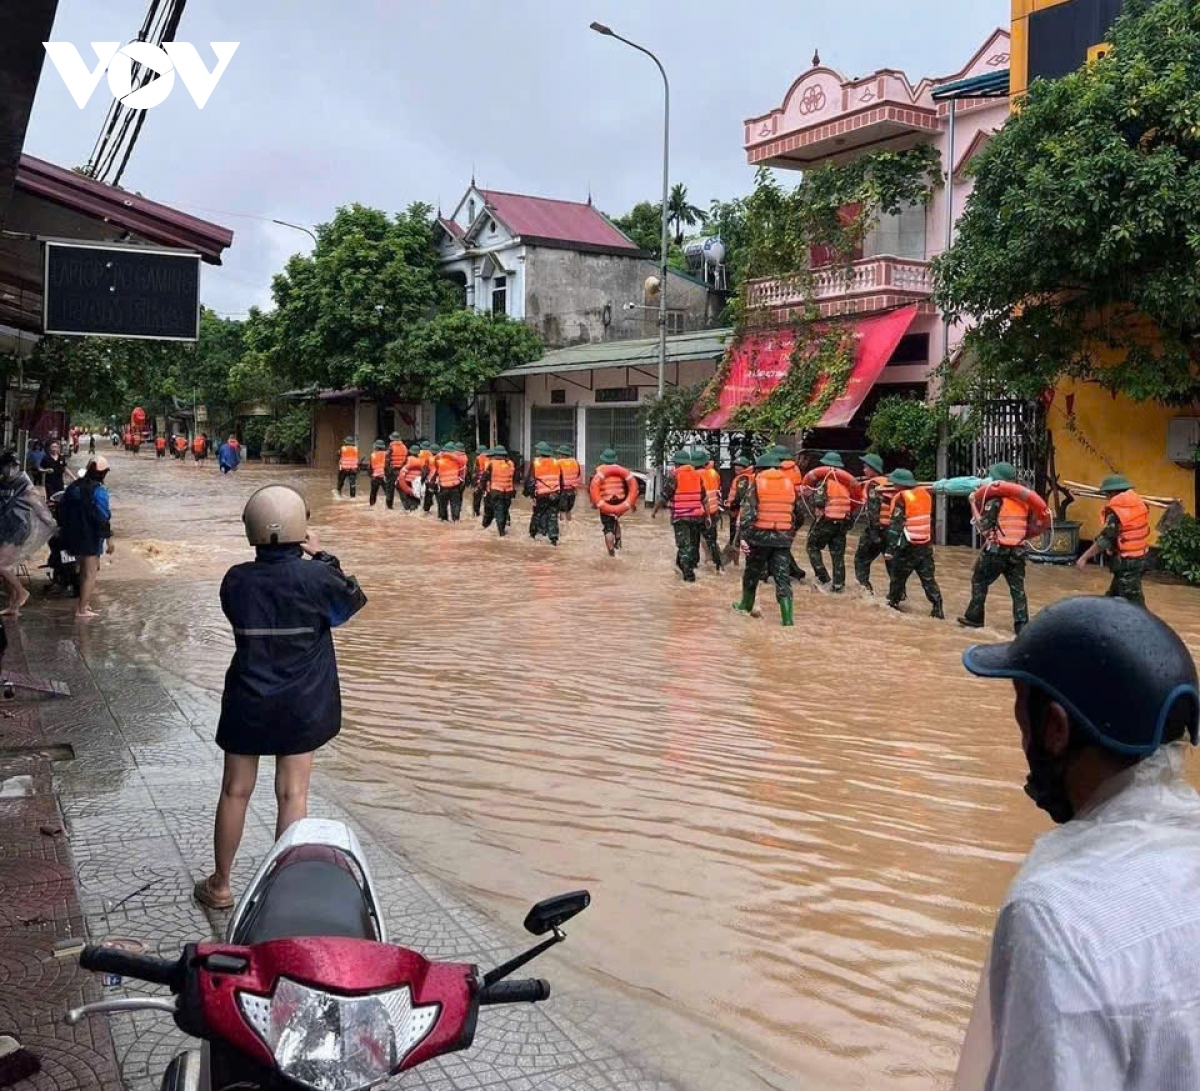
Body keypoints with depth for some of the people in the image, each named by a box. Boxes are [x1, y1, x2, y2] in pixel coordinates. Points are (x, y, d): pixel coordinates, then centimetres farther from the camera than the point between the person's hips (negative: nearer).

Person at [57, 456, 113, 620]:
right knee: (91, 572, -1)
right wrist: (108, 538, -14)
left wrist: (65, 528, 21)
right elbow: (103, 517, -19)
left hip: (73, 534, 8)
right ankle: (82, 609, -2)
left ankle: (85, 601, 30)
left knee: (84, 569, 22)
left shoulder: (74, 486, 7)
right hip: (91, 537, -8)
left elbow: (62, 508, 13)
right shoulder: (99, 490, -17)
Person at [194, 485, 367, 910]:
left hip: (247, 703, 2)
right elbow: (353, 600, 2)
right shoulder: (315, 577, -16)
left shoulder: (236, 580, -8)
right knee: (292, 795, 7)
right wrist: (321, 556, 6)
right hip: (301, 707, -2)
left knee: (235, 791, 13)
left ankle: (220, 885, 26)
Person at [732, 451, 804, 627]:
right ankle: (787, 617, -8)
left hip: (760, 536, -2)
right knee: (782, 577, 1)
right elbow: (800, 514, 14)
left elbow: (747, 512, -13)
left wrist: (744, 536, -13)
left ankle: (746, 605, 36)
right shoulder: (790, 484, 8)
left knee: (752, 572, 18)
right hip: (783, 538, 2)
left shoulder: (757, 483, -2)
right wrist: (791, 530, 29)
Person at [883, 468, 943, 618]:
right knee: (928, 578, 5)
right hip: (926, 544, 6)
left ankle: (893, 602, 23)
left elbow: (895, 526, -15)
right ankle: (937, 608, -2)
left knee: (898, 575, 12)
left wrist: (890, 549, -15)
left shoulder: (901, 498, -12)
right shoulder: (924, 493, 8)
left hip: (908, 546, -6)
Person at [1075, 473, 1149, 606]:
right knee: (1113, 596, 19)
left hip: (1126, 563, -9)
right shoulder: (1139, 503, 6)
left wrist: (1084, 558, -15)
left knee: (1133, 603, -5)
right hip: (1140, 559, 9)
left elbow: (1105, 539, -20)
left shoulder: (1117, 510, -19)